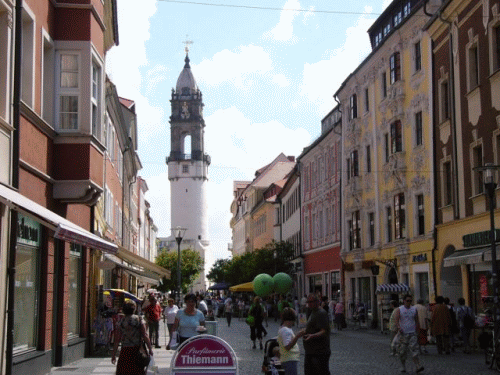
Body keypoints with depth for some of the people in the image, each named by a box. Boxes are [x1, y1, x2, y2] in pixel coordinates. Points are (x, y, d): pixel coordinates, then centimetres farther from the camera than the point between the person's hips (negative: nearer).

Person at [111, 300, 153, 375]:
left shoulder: (121, 322, -2)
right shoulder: (139, 319, -3)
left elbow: (117, 341, -2)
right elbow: (145, 335, -6)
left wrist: (113, 355, 4)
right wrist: (150, 349, 1)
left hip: (125, 350, 0)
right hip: (138, 349, 1)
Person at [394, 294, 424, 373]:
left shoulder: (414, 309, 10)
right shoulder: (399, 309, 2)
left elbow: (416, 321, 14)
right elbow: (397, 320, -10)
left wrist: (417, 332, 10)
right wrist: (399, 328, -28)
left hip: (412, 333, 1)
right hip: (403, 333, -1)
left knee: (414, 350, -12)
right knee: (402, 351, 3)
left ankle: (418, 367, -19)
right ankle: (403, 367, 18)